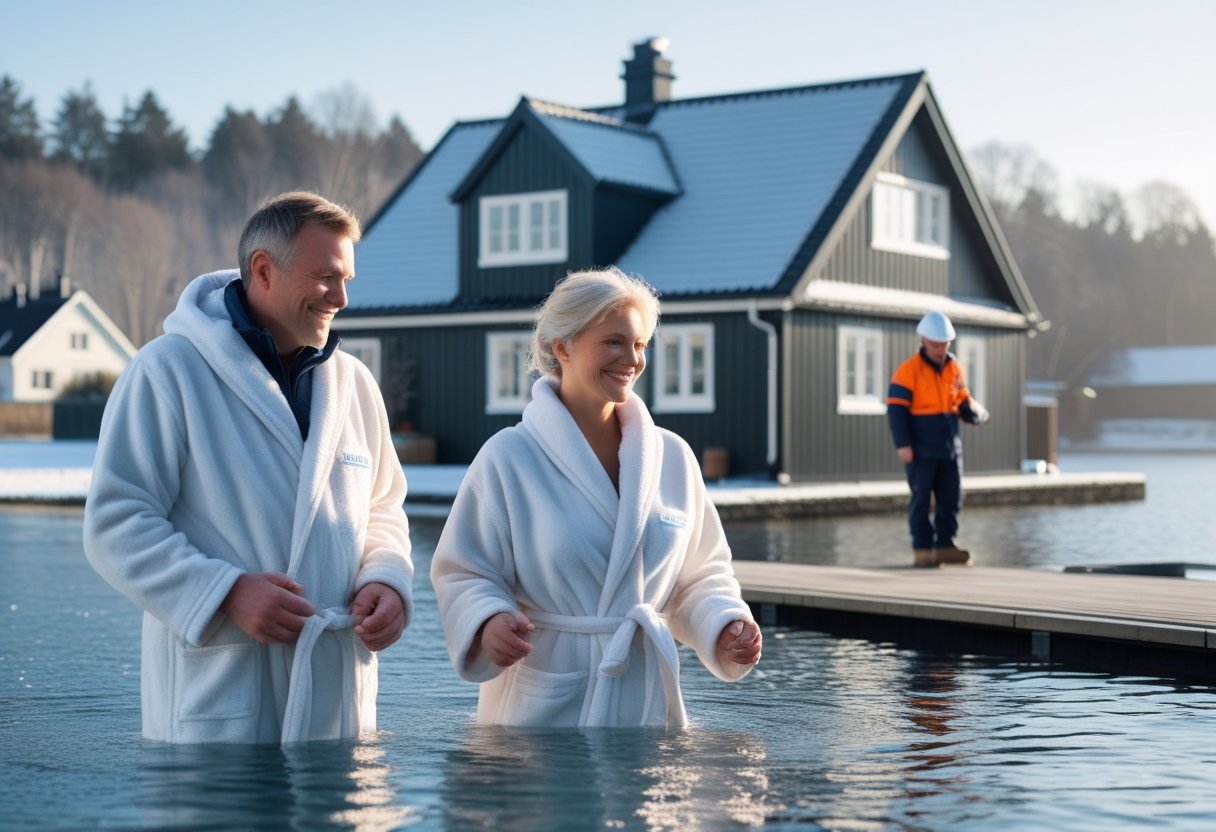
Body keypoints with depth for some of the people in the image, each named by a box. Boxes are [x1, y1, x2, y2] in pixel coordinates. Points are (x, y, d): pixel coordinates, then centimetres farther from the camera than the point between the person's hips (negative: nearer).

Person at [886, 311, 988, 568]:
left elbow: (962, 402, 17)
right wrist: (903, 444, -19)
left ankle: (945, 545, 15)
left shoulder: (954, 368, 8)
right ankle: (922, 549, 4)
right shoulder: (908, 370, -10)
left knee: (951, 499, 7)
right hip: (921, 450, -6)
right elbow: (896, 409, -13)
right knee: (921, 499, -1)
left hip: (950, 448, 6)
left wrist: (974, 411, -7)